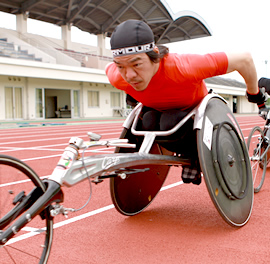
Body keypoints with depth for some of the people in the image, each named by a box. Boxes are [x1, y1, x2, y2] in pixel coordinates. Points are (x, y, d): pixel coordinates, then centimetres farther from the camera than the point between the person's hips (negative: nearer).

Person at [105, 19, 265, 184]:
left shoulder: (181, 68, -44)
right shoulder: (118, 78, -30)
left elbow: (244, 59, -34)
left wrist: (254, 94, -15)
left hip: (195, 110, -3)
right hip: (161, 111, 4)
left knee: (171, 122, -34)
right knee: (149, 123, -29)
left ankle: (198, 156, -3)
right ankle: (188, 154, -1)